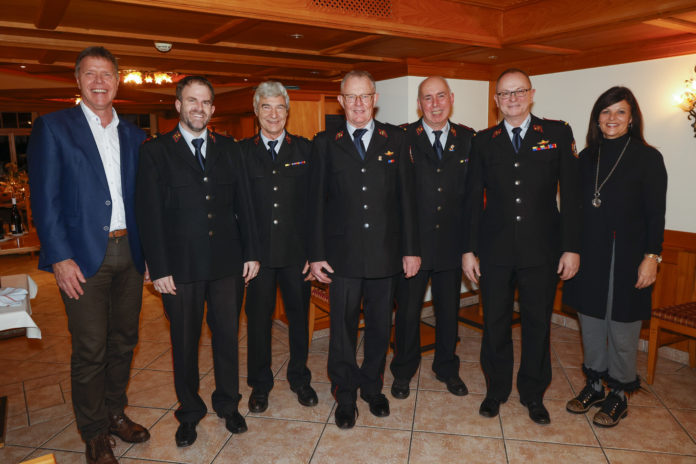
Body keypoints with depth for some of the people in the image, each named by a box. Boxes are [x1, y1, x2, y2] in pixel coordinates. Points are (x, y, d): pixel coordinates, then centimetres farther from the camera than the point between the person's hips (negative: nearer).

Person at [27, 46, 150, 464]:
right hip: (83, 256, -4)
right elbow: (45, 198, -6)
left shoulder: (133, 135, 12)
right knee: (90, 350, 3)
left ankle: (115, 413, 33)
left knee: (124, 341, 14)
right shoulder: (53, 127, -1)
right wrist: (60, 258, -13)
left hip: (129, 252, 5)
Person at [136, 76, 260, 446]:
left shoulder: (228, 149, 9)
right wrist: (159, 269, -9)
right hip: (181, 267, -2)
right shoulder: (155, 151, 0)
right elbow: (149, 214, -4)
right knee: (184, 343, 12)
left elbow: (243, 204, 9)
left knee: (227, 336, 13)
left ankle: (228, 404, 33)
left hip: (227, 263, 2)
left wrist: (251, 252, 4)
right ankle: (189, 412, 32)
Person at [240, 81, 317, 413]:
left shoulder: (305, 149, 4)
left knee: (299, 315, 12)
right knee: (258, 318, 11)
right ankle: (260, 384, 31)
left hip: (297, 251, 1)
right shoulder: (242, 152, 3)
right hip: (258, 252, 0)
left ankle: (299, 378, 33)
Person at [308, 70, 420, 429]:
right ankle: (345, 396, 27)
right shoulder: (325, 143, 3)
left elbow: (405, 196, 4)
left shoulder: (395, 139, 6)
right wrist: (316, 254, -3)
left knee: (380, 325, 13)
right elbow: (316, 201, 2)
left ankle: (373, 387, 34)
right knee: (343, 328, 8)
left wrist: (410, 248, 1)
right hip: (343, 254, -1)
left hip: (385, 251, 1)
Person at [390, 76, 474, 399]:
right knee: (407, 310, 10)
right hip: (412, 243, -2)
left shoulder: (467, 139, 4)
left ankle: (447, 368, 38)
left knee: (449, 310, 17)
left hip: (451, 243, 3)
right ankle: (403, 370, 32)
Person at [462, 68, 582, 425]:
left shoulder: (558, 134, 3)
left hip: (542, 249, 0)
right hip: (495, 250, 1)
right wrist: (469, 249, 0)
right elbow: (473, 198, 5)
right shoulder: (484, 141, 5)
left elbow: (571, 193, 0)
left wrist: (571, 247, -5)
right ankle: (496, 389, 31)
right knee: (495, 323, 10)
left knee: (538, 324, 11)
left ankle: (533, 394, 32)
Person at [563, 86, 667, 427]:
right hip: (589, 254, 4)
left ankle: (619, 394, 23)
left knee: (622, 327, 5)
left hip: (626, 256, -4)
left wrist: (651, 257, -12)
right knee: (590, 321, 13)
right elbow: (577, 206, 8)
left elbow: (655, 213, -6)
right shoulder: (587, 157, 8)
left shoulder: (647, 157, -4)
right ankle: (594, 384, 29)